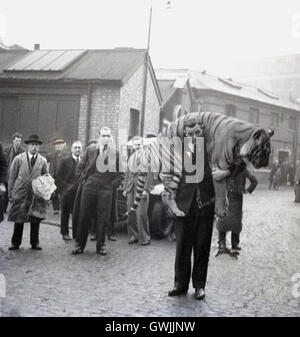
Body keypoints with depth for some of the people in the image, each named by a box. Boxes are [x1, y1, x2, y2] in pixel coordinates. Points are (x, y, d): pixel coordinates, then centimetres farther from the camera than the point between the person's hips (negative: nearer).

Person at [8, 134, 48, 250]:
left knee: (35, 220, 4)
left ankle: (35, 243, 17)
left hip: (36, 194, 1)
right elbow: (12, 177, 4)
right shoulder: (19, 159, 1)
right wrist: (11, 192, 0)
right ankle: (15, 243, 14)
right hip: (20, 193, -1)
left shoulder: (43, 161, 5)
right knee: (18, 220, 2)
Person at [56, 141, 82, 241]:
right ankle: (65, 233, 17)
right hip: (67, 192, -2)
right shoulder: (65, 160, 0)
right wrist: (66, 187, -9)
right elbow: (59, 176, -2)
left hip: (80, 192, 2)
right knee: (65, 214, 7)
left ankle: (76, 233, 12)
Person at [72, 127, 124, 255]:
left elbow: (120, 175, 7)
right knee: (83, 217, 2)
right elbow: (80, 168, 14)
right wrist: (84, 179, 3)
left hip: (106, 190, -1)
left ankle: (101, 246, 12)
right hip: (89, 188, 1)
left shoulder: (115, 153, 4)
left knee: (102, 219, 1)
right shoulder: (90, 151, 6)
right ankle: (79, 245, 11)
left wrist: (112, 185, -2)